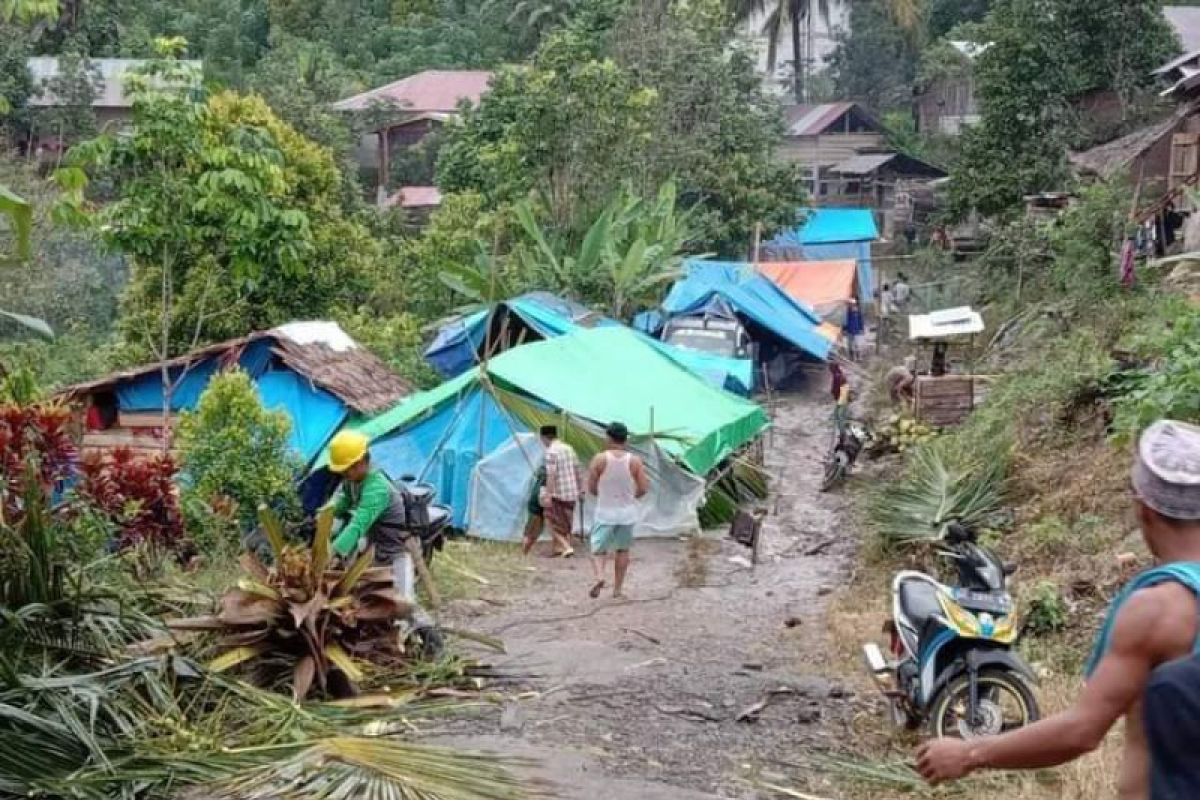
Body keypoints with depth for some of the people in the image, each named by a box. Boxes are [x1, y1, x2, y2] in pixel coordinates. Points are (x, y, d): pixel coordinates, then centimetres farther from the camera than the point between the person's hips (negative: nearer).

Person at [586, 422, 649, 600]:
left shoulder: (600, 459, -9)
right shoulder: (634, 461, -5)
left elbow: (591, 488, -5)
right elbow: (643, 489, -4)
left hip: (605, 512, -2)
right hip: (627, 512, 2)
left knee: (598, 549, 6)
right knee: (622, 550, 17)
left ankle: (600, 577, -22)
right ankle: (618, 589, 21)